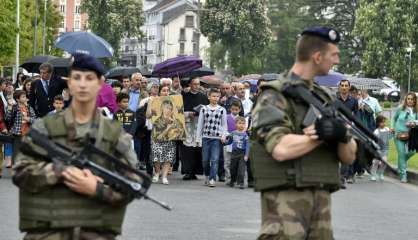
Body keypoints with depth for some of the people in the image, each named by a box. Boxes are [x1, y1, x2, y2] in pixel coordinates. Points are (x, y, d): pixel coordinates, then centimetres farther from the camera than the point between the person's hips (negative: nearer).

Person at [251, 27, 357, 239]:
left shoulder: (324, 98, 16)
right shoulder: (275, 96, -5)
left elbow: (349, 157, 13)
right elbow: (281, 149, -21)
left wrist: (343, 135, -10)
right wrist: (321, 134, -10)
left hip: (322, 198, 7)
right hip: (286, 199, -6)